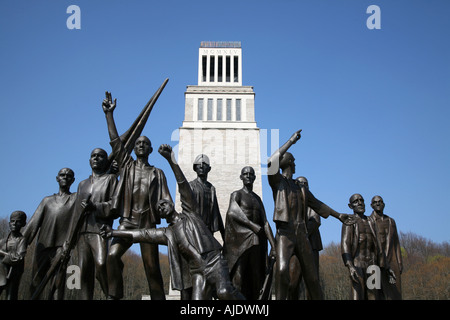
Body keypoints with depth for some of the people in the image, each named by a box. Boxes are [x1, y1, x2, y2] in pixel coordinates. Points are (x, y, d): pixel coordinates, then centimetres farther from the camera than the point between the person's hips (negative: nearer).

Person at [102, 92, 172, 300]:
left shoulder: (157, 173, 14)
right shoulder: (126, 165, 14)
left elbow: (166, 201, 7)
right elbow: (115, 140, 6)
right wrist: (109, 114, -1)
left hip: (148, 223, 0)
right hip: (127, 221, 0)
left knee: (152, 266, -1)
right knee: (112, 255, -21)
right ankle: (114, 295, -11)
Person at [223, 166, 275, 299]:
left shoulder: (257, 198, 20)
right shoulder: (236, 194, 2)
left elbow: (265, 223, 14)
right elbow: (232, 212, -19)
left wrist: (273, 246, 5)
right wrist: (253, 225, -19)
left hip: (256, 242, 6)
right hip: (240, 241, -6)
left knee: (255, 279, 2)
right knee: (238, 278, -12)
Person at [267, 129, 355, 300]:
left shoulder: (300, 188, 20)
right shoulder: (277, 181, 5)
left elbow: (317, 204, 31)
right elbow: (271, 162, -14)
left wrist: (338, 215, 35)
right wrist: (291, 141, -11)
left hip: (301, 235, 5)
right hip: (284, 233, -5)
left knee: (311, 275, 6)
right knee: (282, 270, -25)